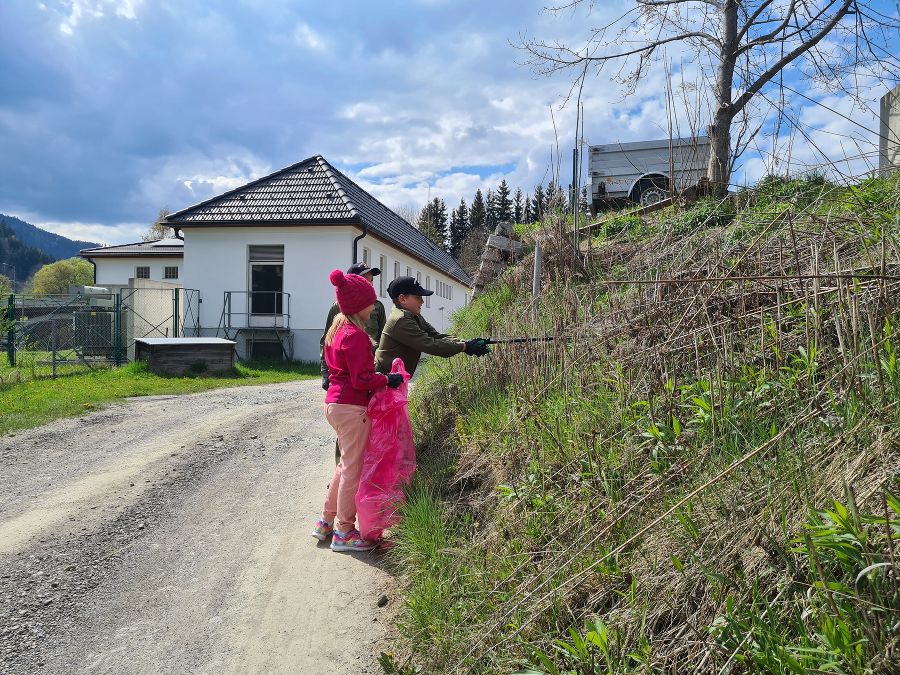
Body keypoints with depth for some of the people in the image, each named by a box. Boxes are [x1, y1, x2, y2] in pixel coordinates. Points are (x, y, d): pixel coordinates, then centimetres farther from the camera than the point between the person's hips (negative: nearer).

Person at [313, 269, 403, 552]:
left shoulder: (336, 329, 12)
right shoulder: (356, 335, -18)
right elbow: (361, 379, -21)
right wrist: (388, 380, -8)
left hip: (335, 403, 10)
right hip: (352, 408, -10)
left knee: (345, 464, 21)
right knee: (353, 469, 1)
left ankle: (327, 522, 30)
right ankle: (344, 532, 11)